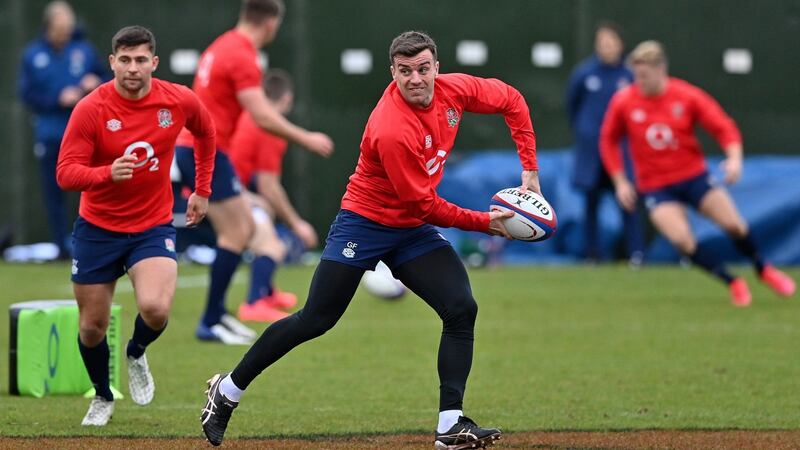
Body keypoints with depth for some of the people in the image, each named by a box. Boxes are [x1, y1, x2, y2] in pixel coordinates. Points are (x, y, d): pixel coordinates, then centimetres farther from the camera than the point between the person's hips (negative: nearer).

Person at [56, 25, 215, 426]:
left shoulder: (179, 101, -8)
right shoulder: (90, 109, -16)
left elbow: (205, 133, 15)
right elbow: (65, 174, -19)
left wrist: (202, 190, 17)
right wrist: (108, 173, -38)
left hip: (153, 227, 0)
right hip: (97, 229, 0)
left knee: (155, 308, -25)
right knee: (92, 327, 6)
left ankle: (137, 354, 11)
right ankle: (103, 397, 35)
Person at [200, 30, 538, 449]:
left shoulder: (453, 90, -10)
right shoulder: (391, 130, -31)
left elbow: (511, 100, 8)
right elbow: (425, 205, -23)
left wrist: (529, 169, 2)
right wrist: (484, 223, -15)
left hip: (414, 229, 6)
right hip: (365, 222, -6)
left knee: (462, 309, -12)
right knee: (315, 320, -3)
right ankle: (227, 390, 13)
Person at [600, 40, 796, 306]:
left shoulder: (687, 97, -9)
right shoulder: (623, 103, -7)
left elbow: (724, 127, -6)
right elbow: (608, 140, 7)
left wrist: (734, 158, -24)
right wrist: (620, 182, 1)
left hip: (694, 176, 0)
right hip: (656, 188, 0)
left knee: (734, 224, -9)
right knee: (682, 239, -20)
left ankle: (763, 270, 21)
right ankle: (733, 284, -1)